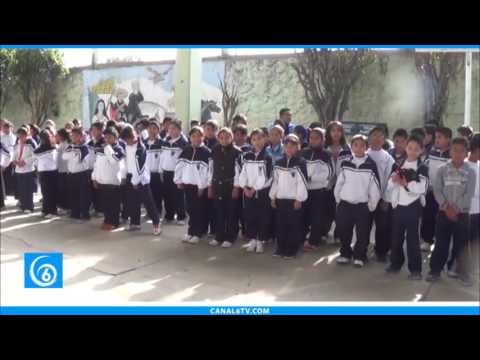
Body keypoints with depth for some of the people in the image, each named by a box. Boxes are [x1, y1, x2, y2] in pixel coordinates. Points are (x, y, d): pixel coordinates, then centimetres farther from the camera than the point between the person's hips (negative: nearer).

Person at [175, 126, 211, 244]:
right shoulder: (186, 150, 9)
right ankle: (191, 232, 21)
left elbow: (209, 170, -13)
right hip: (188, 184, 5)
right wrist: (178, 180, 5)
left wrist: (203, 186, -15)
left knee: (199, 210, 2)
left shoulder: (206, 152, -8)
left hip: (200, 186, -5)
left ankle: (197, 233, 11)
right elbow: (179, 165, 11)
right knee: (190, 209, 11)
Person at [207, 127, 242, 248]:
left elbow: (238, 170, -7)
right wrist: (210, 185, 6)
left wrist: (236, 187, -11)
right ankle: (219, 236, 19)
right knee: (219, 211, 8)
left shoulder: (236, 152, -6)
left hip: (231, 185, -3)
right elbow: (211, 168, 8)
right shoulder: (215, 150, 6)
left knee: (231, 212, 4)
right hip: (217, 185, 4)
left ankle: (229, 238, 14)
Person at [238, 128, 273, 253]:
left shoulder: (267, 157, -5)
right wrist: (245, 188, -7)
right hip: (248, 191, 4)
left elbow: (266, 177, -12)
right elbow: (243, 174, 6)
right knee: (249, 216, 7)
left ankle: (260, 241, 13)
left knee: (263, 217, 1)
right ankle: (252, 240, 19)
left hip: (262, 191, -3)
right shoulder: (247, 156, 8)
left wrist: (254, 189, -12)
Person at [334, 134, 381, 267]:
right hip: (345, 203, 2)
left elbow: (375, 188, -4)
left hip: (363, 205, -2)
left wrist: (372, 205, -4)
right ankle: (345, 253, 27)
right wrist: (338, 199, 5)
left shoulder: (371, 164, -6)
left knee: (362, 233, 6)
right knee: (343, 231, 10)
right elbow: (339, 183, 7)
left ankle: (359, 256, 22)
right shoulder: (345, 163, 2)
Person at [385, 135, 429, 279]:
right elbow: (390, 186, 6)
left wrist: (405, 183, -17)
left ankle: (415, 269, 10)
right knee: (396, 237, 11)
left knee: (412, 238, 1)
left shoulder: (422, 168, -2)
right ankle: (395, 263, 26)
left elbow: (421, 189, -14)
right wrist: (394, 180, -13)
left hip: (413, 207, -4)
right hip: (398, 206, 4)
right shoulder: (398, 165, 10)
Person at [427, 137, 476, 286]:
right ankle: (435, 270, 15)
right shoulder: (442, 169, 2)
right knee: (441, 243, 5)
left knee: (461, 243, 5)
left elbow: (469, 194, -6)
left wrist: (456, 209, -14)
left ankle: (463, 272, 19)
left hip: (462, 213, 0)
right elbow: (437, 190, -3)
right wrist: (446, 207, -13)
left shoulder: (470, 172, 1)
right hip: (443, 212, 0)